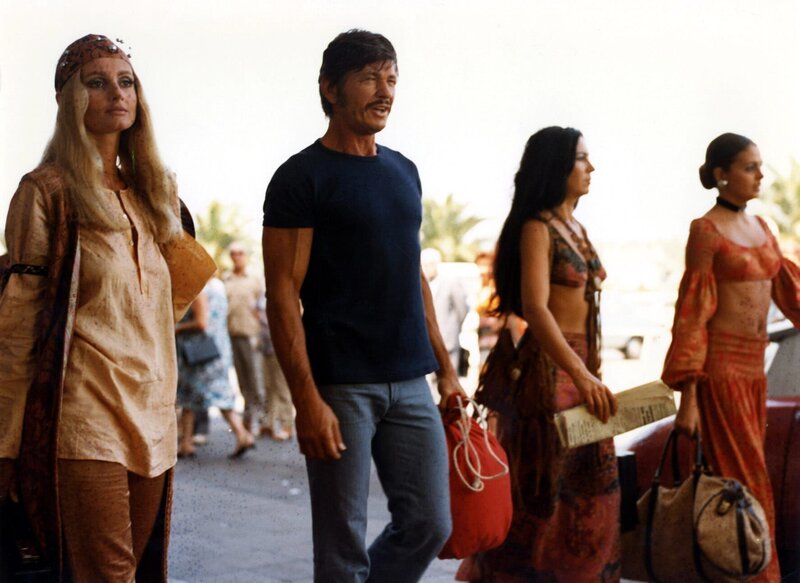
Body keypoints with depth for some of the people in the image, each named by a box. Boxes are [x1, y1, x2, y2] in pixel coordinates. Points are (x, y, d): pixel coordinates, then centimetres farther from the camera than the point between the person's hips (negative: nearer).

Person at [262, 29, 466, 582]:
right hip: (341, 386, -6)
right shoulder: (302, 177, -6)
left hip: (410, 383, 6)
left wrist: (445, 365, 15)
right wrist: (307, 400, -18)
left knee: (430, 524, 7)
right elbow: (283, 294, -11)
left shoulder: (404, 172, 14)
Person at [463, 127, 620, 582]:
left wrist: (593, 372, 15)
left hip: (582, 366, 8)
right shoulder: (537, 228, -11)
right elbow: (535, 309, -22)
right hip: (548, 367, -8)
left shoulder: (575, 228, 15)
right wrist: (580, 374, -32)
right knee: (545, 490, -3)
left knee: (591, 491, 11)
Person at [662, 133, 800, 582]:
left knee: (741, 476, 10)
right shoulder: (706, 231, -8)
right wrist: (687, 398, -14)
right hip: (721, 364, -7)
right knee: (746, 478, -5)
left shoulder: (760, 227, 13)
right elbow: (691, 314, -10)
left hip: (755, 365, 7)